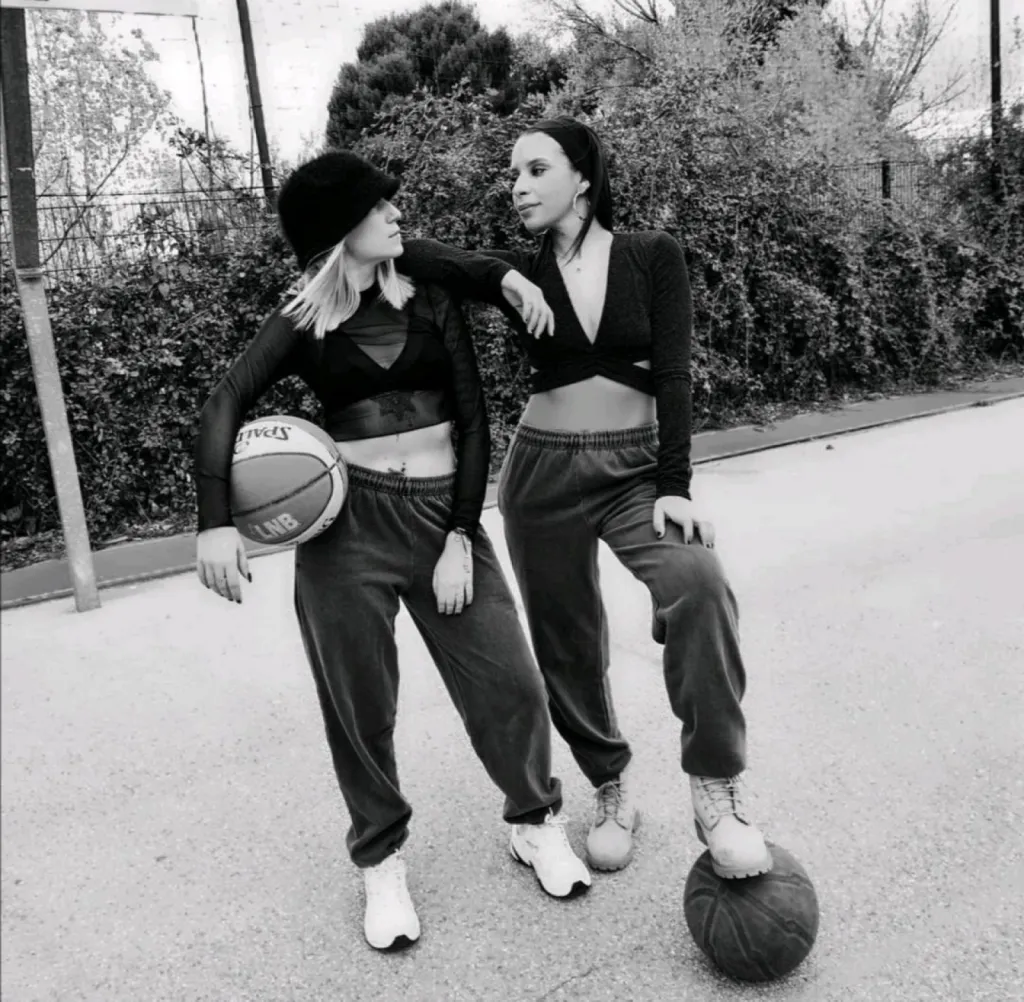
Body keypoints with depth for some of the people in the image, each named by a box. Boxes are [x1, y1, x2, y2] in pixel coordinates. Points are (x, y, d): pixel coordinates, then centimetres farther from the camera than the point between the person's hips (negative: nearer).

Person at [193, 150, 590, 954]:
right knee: (361, 706, 6)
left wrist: (461, 538, -6)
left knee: (508, 681, 1)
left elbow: (472, 422, 2)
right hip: (345, 525, -1)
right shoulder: (303, 324, 3)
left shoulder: (432, 302, 6)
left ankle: (537, 822, 27)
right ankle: (382, 862, 28)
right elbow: (225, 409, -5)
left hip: (445, 512, 2)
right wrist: (216, 522, -20)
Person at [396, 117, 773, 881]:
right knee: (566, 645, 7)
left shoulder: (654, 256, -2)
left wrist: (674, 486, -16)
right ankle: (613, 789, 32)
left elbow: (672, 373, -8)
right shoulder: (517, 274, 2)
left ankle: (717, 788, -17)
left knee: (697, 580, -30)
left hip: (638, 469, -2)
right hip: (544, 473, 2)